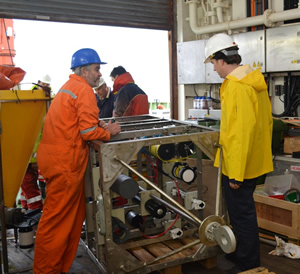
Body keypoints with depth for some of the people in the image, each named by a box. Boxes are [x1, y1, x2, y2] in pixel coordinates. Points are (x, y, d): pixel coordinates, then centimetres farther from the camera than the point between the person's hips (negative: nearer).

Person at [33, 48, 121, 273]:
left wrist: (97, 124, 9)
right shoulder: (84, 90, -12)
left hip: (59, 158, 10)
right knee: (56, 220, -1)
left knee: (73, 216, 16)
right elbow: (88, 132, -17)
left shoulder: (70, 87, 19)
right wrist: (109, 132, -1)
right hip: (64, 161, -10)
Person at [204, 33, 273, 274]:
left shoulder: (236, 86, -22)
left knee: (241, 214, 5)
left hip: (239, 165, -10)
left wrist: (236, 172, -22)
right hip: (254, 161, 10)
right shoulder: (254, 80, 8)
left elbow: (241, 132, -26)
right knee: (243, 211, 22)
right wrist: (262, 152, 23)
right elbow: (266, 121, 15)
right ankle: (241, 253, 39)